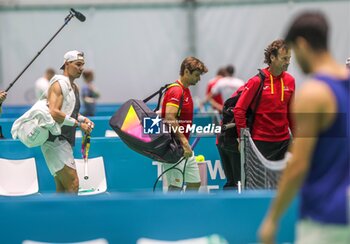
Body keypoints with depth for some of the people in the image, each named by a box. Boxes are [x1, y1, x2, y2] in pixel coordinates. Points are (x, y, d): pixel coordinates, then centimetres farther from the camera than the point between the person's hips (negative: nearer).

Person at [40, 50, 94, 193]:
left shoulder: (74, 87, 18)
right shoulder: (59, 84, -12)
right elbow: (53, 113, -24)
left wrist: (83, 119, 10)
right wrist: (79, 124, -20)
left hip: (65, 141, 10)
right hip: (56, 141, -10)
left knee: (62, 189, 12)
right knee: (73, 184, -18)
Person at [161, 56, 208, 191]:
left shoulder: (185, 90, 17)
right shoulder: (176, 91, -15)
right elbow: (169, 118, -26)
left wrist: (186, 143, 19)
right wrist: (184, 142, -30)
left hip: (185, 150, 10)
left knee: (195, 182, 12)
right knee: (176, 186, -8)